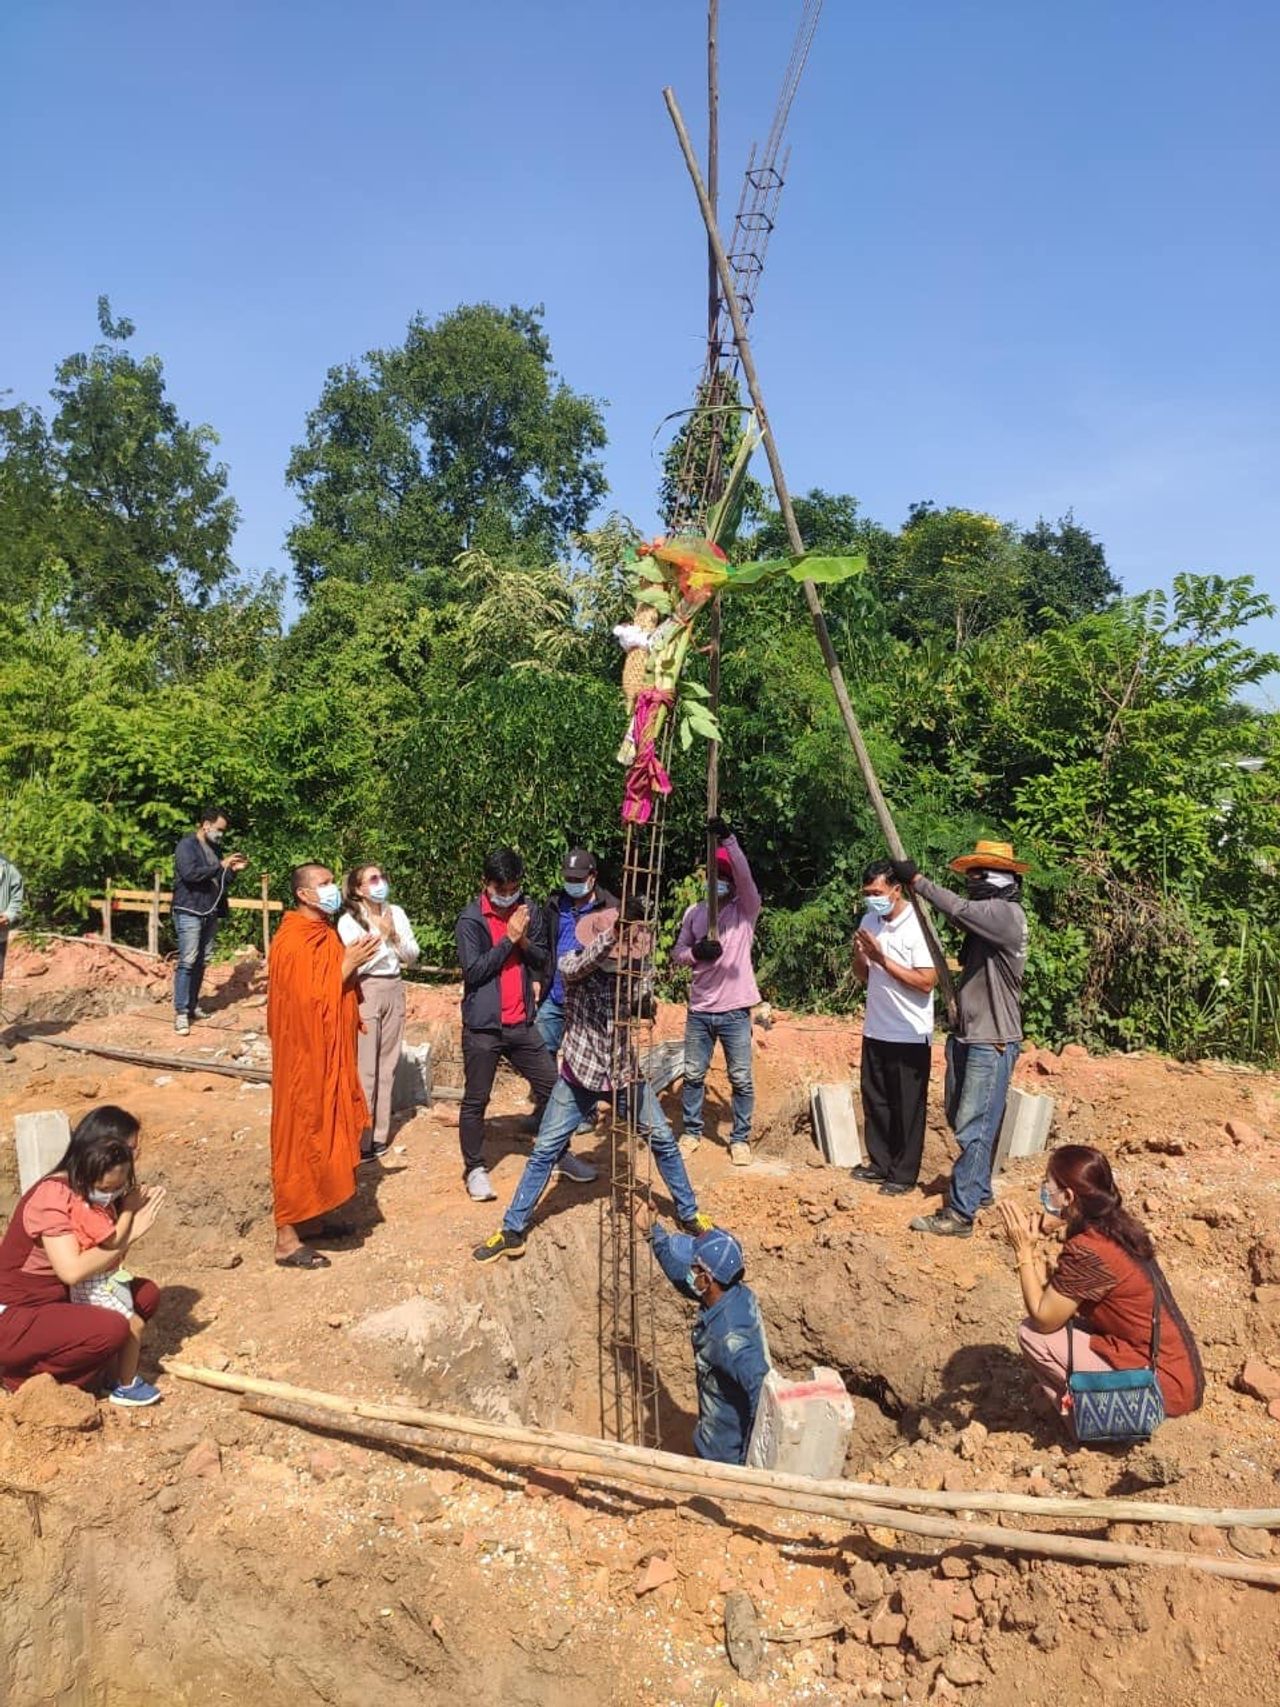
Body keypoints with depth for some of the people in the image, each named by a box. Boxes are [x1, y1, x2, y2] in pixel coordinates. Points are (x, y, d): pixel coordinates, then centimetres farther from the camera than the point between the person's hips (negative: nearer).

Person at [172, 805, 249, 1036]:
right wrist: (221, 865, -19)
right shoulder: (186, 845, -8)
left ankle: (193, 1004, 20)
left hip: (209, 912, 8)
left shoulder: (213, 848, 16)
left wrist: (232, 869, 6)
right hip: (189, 911, -8)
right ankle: (181, 1012, -7)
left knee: (202, 961, 10)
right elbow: (190, 873, -24)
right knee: (187, 961, -9)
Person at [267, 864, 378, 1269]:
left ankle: (312, 1220, 30)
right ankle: (287, 1240, 9)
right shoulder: (292, 942, -20)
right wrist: (347, 966, -22)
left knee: (322, 1138, 17)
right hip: (305, 1058, -10)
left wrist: (355, 964, 3)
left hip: (330, 1056, 10)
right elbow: (309, 1002, -24)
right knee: (299, 1142, -2)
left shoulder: (325, 933, 10)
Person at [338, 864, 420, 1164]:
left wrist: (394, 936, -11)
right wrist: (380, 936, -16)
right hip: (365, 992, -5)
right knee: (364, 1069, -3)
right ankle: (360, 1140, 7)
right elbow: (352, 966, -15)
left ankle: (379, 1134, 22)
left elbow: (412, 956, 5)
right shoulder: (348, 921, -8)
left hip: (394, 990, 5)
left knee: (386, 1066, 11)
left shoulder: (396, 913, 5)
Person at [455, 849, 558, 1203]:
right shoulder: (470, 920, -8)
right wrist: (509, 939, -18)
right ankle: (475, 1168, 20)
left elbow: (543, 963, 7)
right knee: (476, 1100, 5)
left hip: (522, 1023, 5)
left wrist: (525, 941, -12)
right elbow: (473, 970, -16)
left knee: (551, 1087, 9)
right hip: (483, 1027, -4)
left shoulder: (529, 912, 6)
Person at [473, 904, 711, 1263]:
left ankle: (689, 1213, 27)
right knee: (544, 1151, -1)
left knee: (664, 1141, 8)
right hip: (580, 1074, -2)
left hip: (625, 1072, 2)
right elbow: (583, 964, -37)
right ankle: (512, 1230, 10)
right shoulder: (573, 964, -14)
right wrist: (612, 933, -54)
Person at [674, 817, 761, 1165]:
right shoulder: (694, 912, 8)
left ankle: (740, 1139, 19)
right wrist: (696, 952, -16)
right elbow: (678, 954, 7)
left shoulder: (745, 909, -2)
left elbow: (745, 875, -21)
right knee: (693, 1074, 11)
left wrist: (728, 838, -32)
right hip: (699, 1009, 3)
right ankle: (692, 1132, 27)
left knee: (741, 1079, 4)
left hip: (735, 1010, -3)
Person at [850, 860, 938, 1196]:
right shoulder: (869, 922, 4)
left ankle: (904, 1174, 18)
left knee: (907, 1108, 6)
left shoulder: (917, 926, -15)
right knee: (875, 1102, 15)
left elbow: (926, 982, -20)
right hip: (875, 1030, 6)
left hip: (910, 1035, -6)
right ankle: (880, 1164, 29)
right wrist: (859, 955, -10)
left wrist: (881, 957, -22)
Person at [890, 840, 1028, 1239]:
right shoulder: (986, 915, 13)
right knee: (960, 1118, 19)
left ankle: (960, 1214, -3)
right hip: (969, 1036, 10)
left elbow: (959, 909, -30)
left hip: (992, 1042, -10)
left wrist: (916, 879, -21)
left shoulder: (1007, 914, -15)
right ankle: (979, 1190, 35)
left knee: (974, 1129, -7)